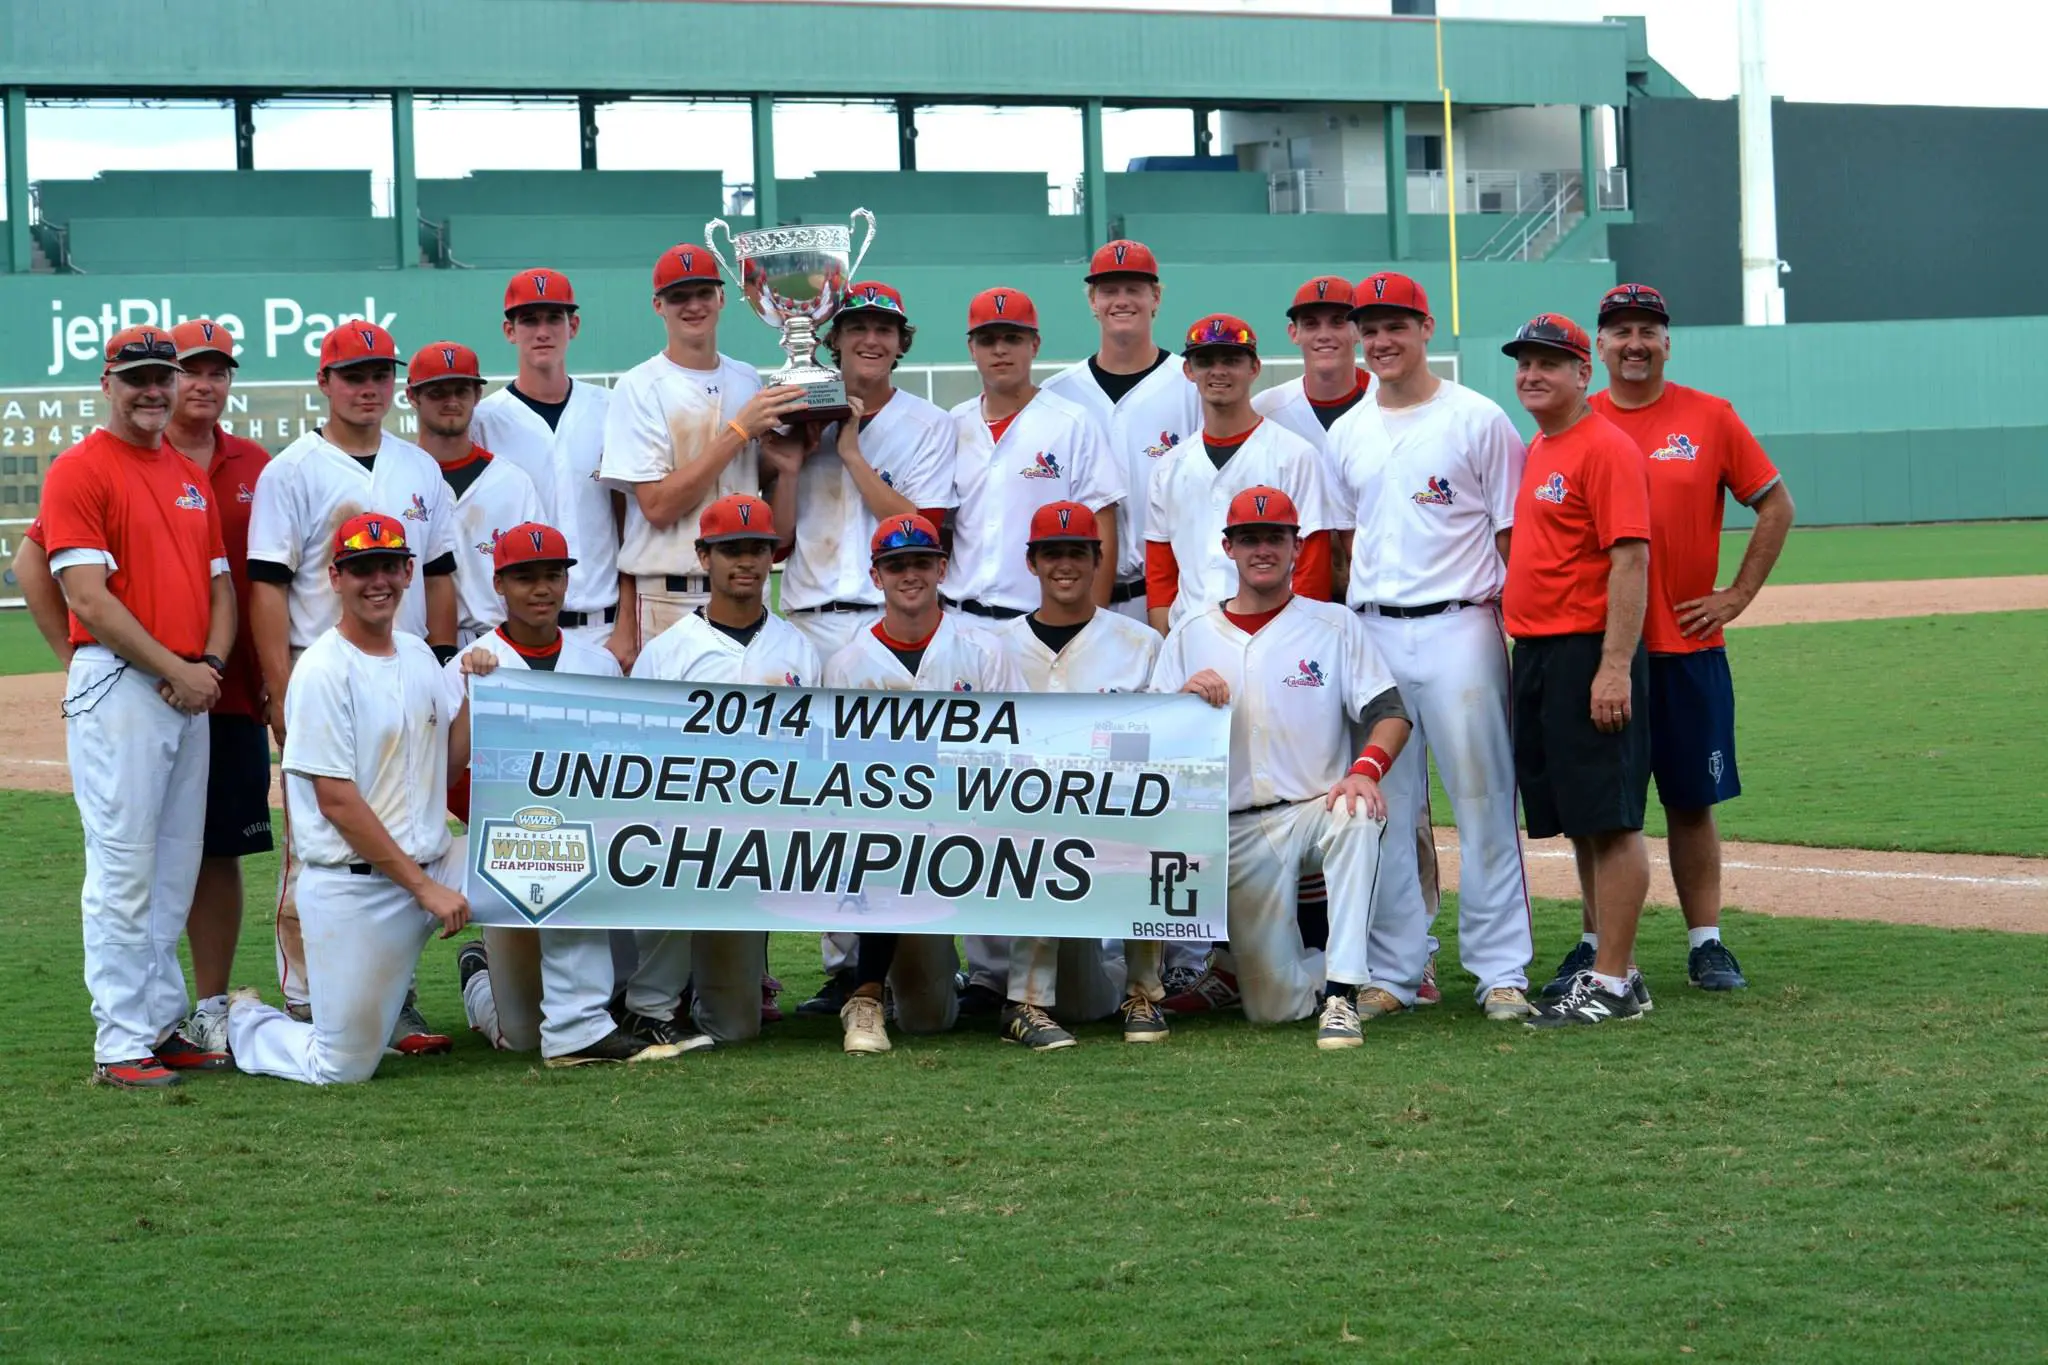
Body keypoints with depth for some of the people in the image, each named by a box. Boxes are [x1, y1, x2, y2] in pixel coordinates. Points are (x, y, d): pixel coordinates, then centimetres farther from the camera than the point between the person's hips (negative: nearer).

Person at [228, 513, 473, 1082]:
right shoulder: (323, 671, -13)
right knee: (345, 1067, -7)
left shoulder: (417, 654, 11)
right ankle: (242, 1020, 25)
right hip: (352, 887, -7)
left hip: (431, 862, 7)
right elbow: (337, 801, -16)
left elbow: (451, 756, 14)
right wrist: (423, 887, -17)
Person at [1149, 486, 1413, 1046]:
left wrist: (1366, 769, -24)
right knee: (1274, 1006, -6)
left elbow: (1390, 712, -3)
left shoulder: (1334, 625, 8)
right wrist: (1183, 699, -15)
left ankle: (1342, 996, -36)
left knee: (1359, 815, -39)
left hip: (1319, 807, -1)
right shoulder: (1190, 637, 12)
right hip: (1241, 829, 1)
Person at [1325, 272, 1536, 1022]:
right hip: (1373, 635, 5)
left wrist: (1521, 638, -6)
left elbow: (1513, 537, 0)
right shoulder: (1347, 434, 14)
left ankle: (1501, 970, -1)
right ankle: (1400, 968, 13)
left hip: (1461, 629, -5)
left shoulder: (1478, 420, 0)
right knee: (1386, 807, 6)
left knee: (1483, 802, -5)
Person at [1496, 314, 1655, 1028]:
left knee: (1608, 821, -7)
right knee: (1578, 823, 13)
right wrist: (1528, 658, 18)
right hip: (1535, 651, 10)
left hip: (1589, 655, -10)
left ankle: (1614, 985, -7)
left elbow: (1630, 561, -17)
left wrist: (1615, 668, -23)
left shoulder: (1606, 448, -11)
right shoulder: (1533, 451, 18)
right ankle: (1605, 965, 20)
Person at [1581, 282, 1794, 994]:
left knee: (1692, 800, 4)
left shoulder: (1710, 418, 3)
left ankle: (1706, 944, 11)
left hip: (1689, 647, 0)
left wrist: (1738, 595, 0)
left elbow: (1776, 505, 7)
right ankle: (1597, 948, 11)